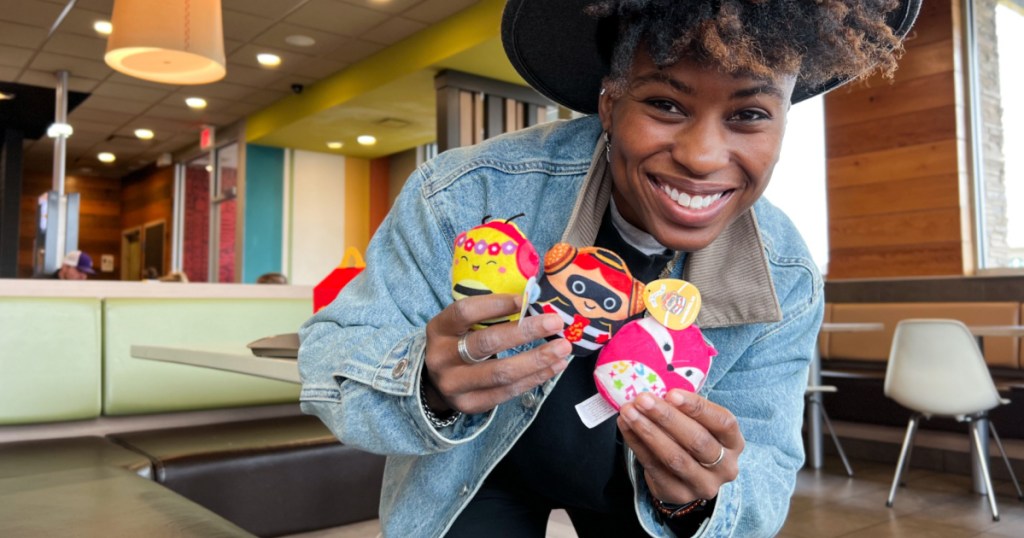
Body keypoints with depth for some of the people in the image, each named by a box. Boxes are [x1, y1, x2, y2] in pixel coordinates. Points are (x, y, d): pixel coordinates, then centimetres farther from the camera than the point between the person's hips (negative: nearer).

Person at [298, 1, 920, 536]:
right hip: (478, 472, -1)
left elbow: (762, 477, -16)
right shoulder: (469, 195, -32)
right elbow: (333, 351, -25)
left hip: (643, 474, 2)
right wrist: (427, 386, -47)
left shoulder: (789, 287, -22)